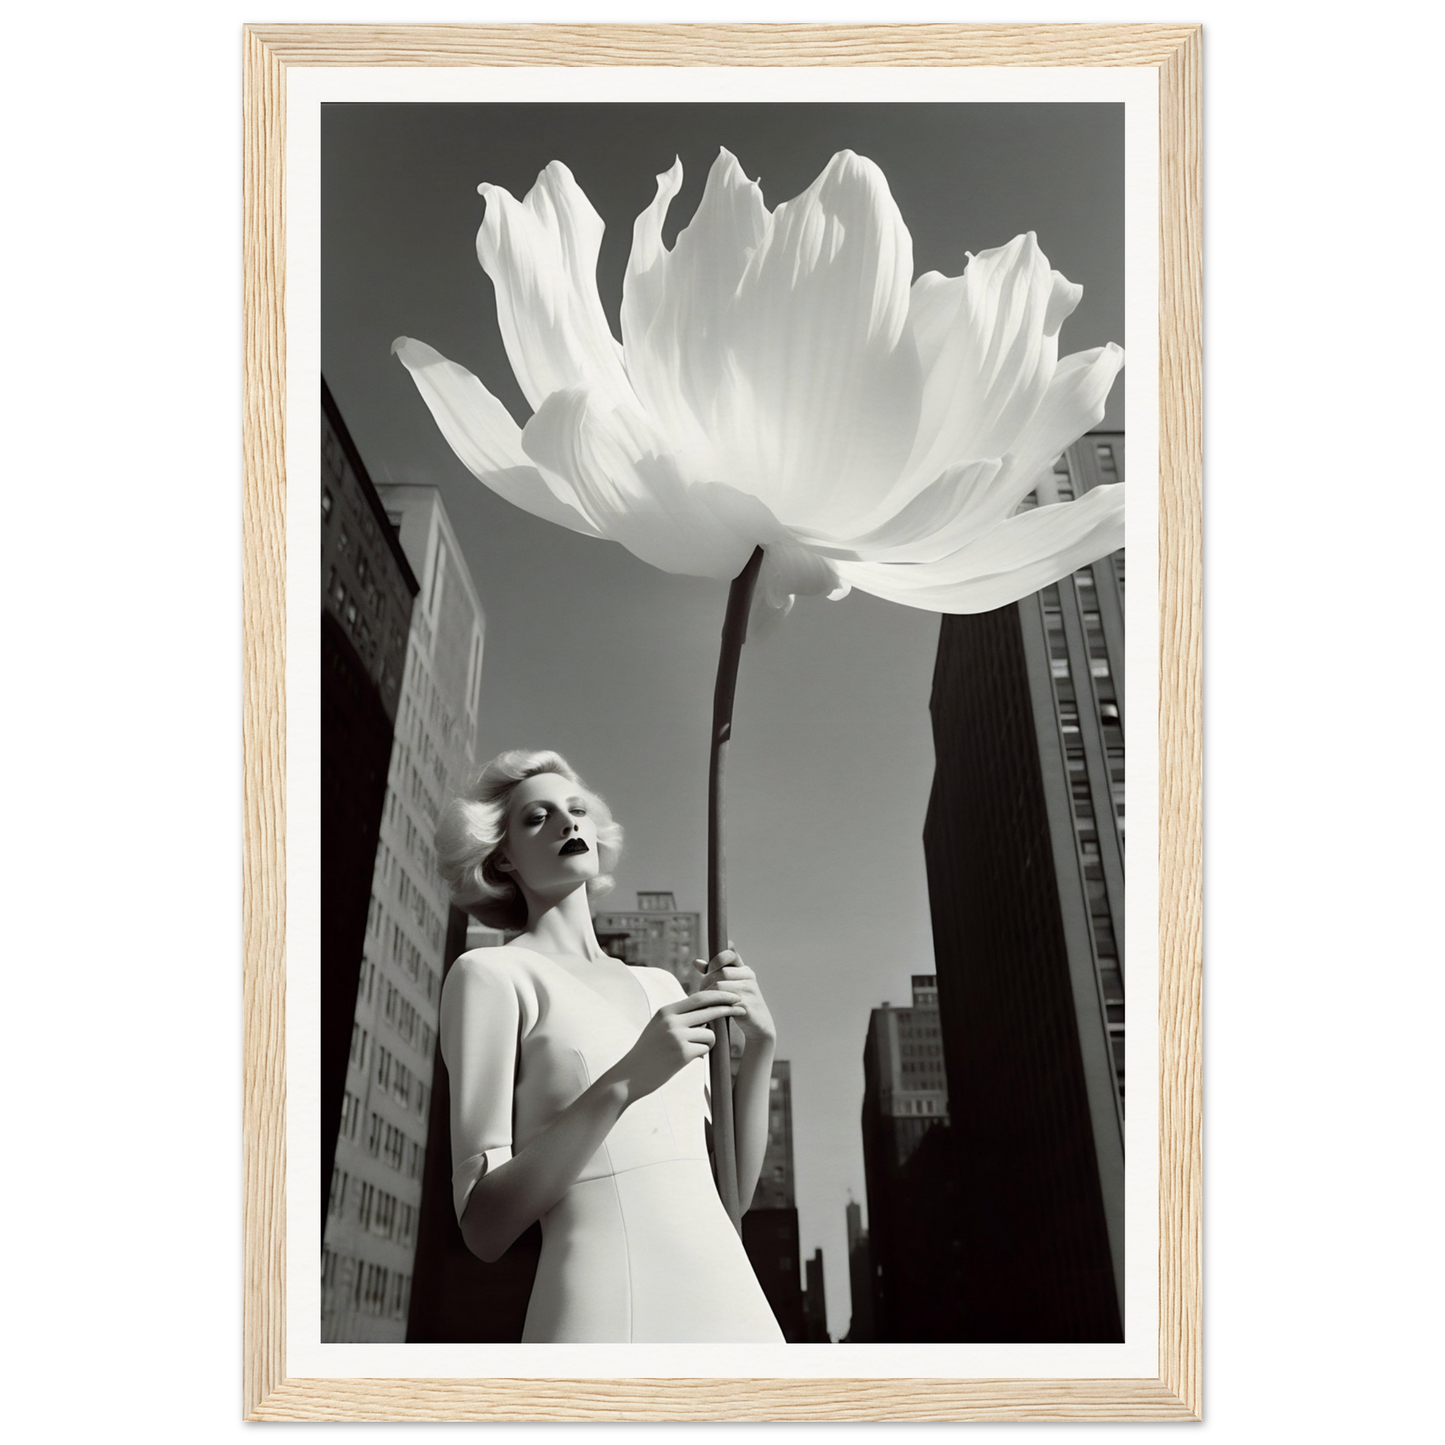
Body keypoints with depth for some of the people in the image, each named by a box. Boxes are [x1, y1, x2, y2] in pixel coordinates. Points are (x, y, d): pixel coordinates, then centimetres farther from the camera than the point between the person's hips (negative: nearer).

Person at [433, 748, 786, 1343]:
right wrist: (624, 1084, -17)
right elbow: (483, 1227, -7)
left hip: (735, 1303, 5)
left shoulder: (660, 986, 16)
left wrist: (759, 1043, 1)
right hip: (605, 1315, -5)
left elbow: (732, 1188, 14)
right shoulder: (492, 973, -1)